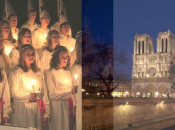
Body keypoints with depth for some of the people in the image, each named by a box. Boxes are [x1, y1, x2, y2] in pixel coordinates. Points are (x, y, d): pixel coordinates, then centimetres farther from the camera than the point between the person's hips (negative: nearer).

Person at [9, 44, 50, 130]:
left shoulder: (39, 73, 9)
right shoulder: (15, 72, -3)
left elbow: (44, 92, 8)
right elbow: (13, 93, -8)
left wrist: (46, 112, 5)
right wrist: (28, 96, -22)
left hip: (37, 109, 4)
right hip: (22, 109, -4)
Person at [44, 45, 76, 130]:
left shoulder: (67, 72, 16)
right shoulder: (49, 73, -8)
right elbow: (52, 95, -15)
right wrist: (71, 91, -19)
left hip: (67, 106, 6)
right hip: (57, 106, -6)